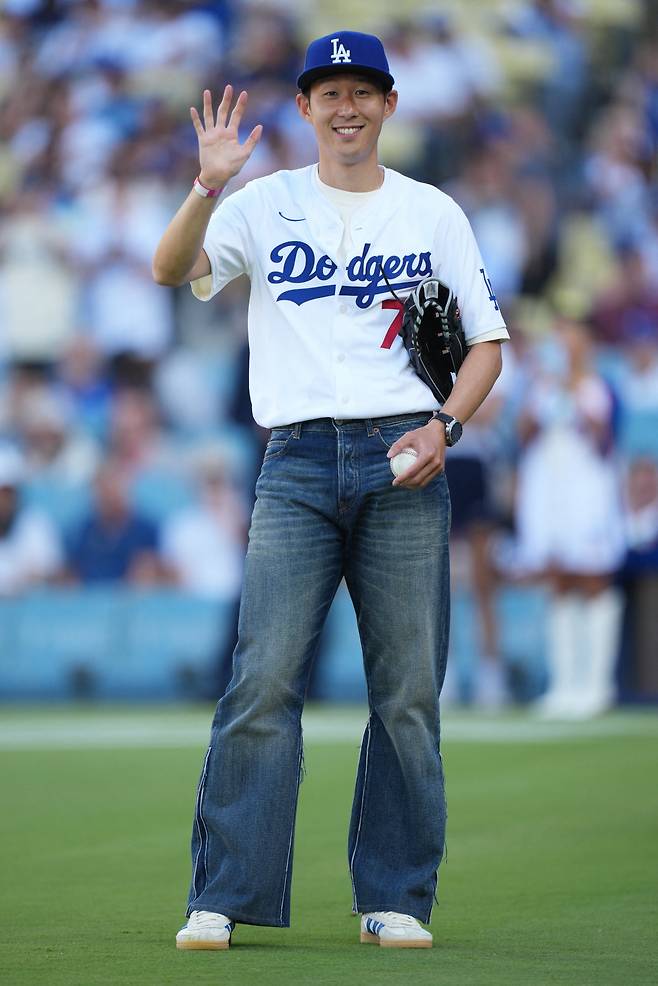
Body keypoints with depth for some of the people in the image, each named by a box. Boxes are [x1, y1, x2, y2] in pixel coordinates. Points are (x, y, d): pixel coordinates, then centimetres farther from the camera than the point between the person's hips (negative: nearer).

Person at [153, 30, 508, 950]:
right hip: (298, 465, -1)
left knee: (409, 692, 0)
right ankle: (223, 898, -7)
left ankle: (396, 899, 8)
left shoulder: (435, 213, 13)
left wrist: (444, 425, -5)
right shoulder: (267, 204, 11)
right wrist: (208, 185, -20)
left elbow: (486, 343, 13)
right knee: (264, 681, -9)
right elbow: (171, 269, -4)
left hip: (403, 464, 1)